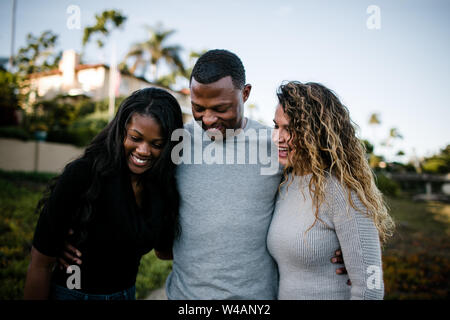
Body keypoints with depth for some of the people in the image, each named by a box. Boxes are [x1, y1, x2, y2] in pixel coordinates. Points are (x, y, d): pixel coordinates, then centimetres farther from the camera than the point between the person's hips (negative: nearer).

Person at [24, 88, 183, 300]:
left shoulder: (164, 184, -10)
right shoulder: (81, 175, -25)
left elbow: (163, 248, -3)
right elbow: (41, 263, -19)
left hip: (126, 293, 4)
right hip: (74, 293, -4)